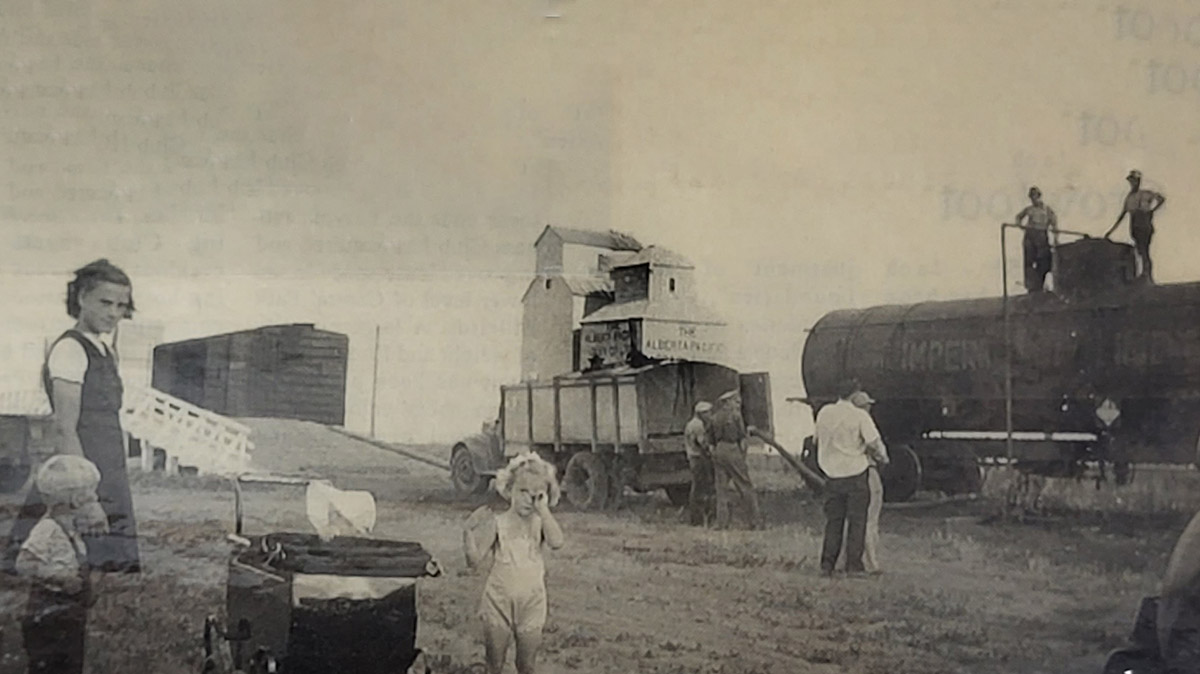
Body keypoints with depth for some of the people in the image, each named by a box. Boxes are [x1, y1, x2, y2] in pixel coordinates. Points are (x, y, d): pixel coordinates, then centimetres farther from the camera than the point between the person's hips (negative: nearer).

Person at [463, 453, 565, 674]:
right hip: (499, 603, -1)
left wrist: (543, 508, -24)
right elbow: (475, 561, -13)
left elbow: (556, 542, -28)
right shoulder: (497, 523, -10)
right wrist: (469, 531, -29)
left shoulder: (540, 523, -6)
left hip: (531, 604, 1)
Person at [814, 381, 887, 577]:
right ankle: (854, 565, 1)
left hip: (832, 474, 4)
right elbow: (874, 442, -14)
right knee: (856, 521, 3)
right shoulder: (859, 416, -11)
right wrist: (882, 455, 5)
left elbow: (818, 440, 14)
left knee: (833, 520, 12)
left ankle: (827, 565, 11)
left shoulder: (824, 413, 3)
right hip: (855, 472, -4)